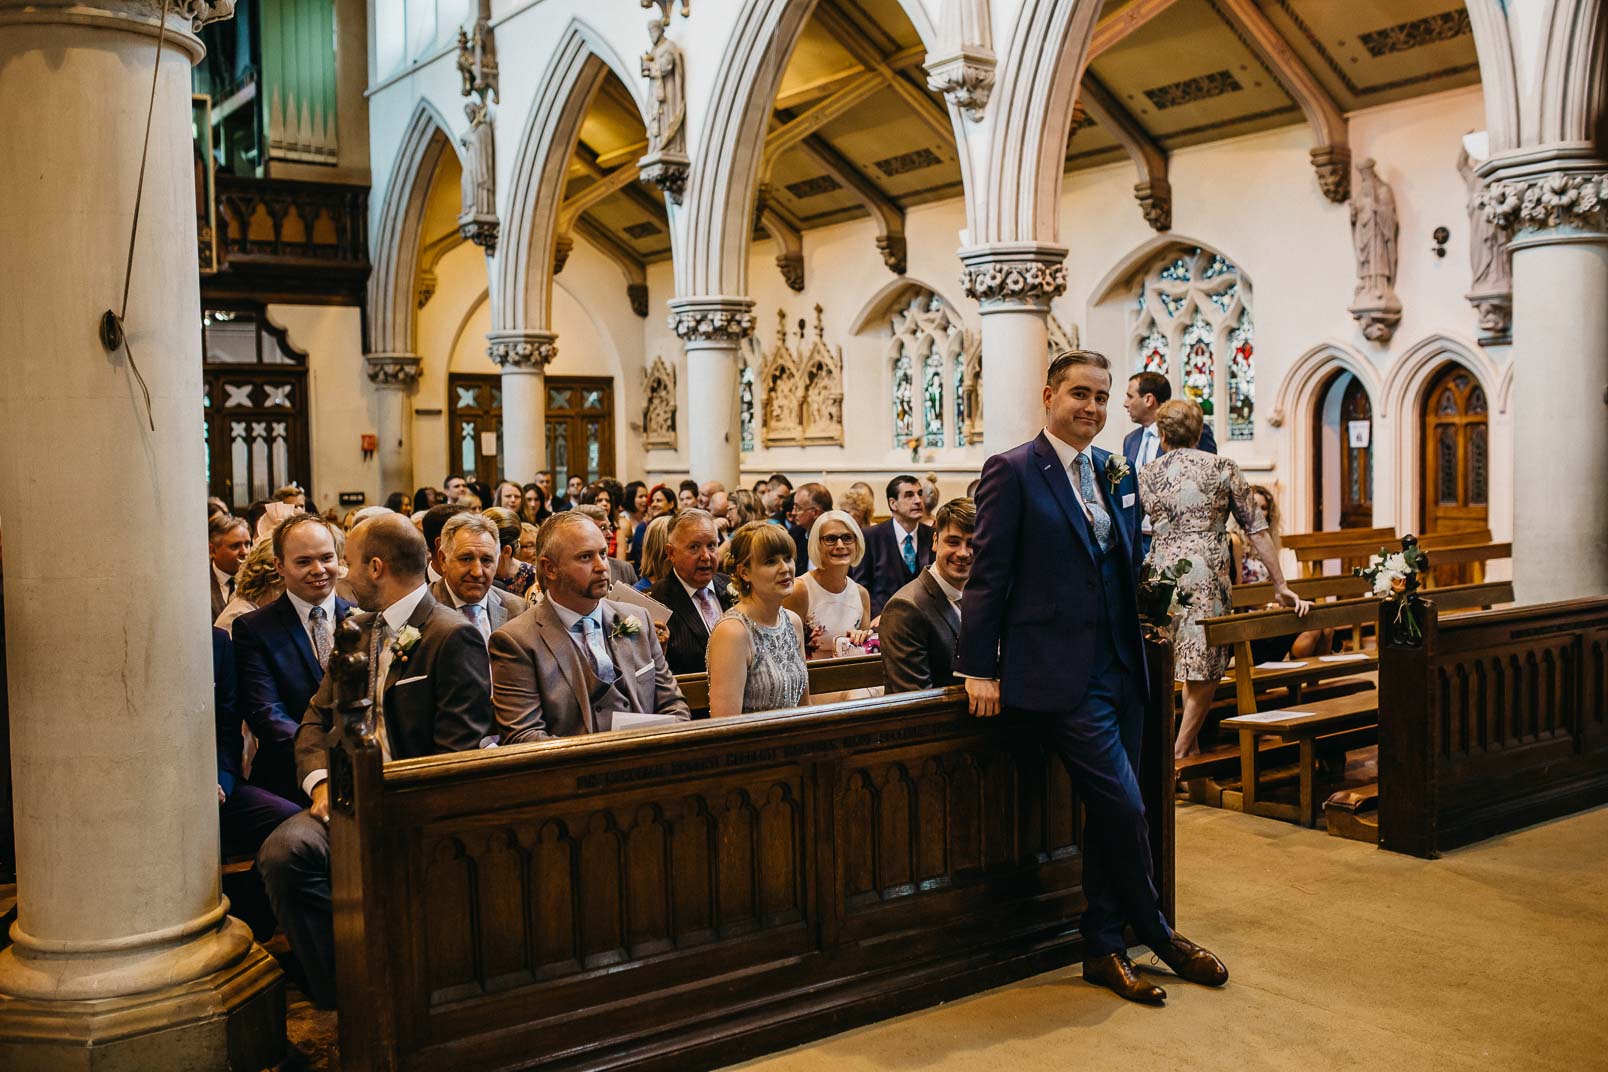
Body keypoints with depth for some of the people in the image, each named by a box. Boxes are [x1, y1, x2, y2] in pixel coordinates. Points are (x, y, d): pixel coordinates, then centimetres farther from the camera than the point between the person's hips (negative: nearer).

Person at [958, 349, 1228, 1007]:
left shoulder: (1114, 472, 13)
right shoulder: (1012, 472, -8)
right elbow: (988, 574, -10)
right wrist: (979, 669, -11)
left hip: (1119, 669, 7)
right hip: (1059, 675, -7)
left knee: (1106, 815, 12)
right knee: (1123, 807, -7)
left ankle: (1103, 949, 25)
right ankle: (1158, 935, 17)